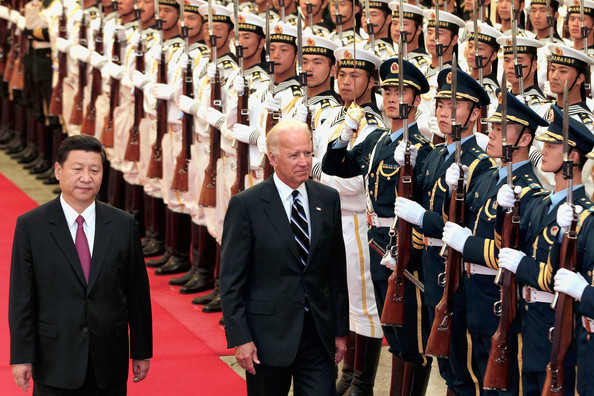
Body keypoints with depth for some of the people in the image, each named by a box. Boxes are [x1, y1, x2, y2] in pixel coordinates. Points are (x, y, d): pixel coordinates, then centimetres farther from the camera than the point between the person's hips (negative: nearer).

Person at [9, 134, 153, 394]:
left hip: (110, 364, 2)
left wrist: (142, 352, 6)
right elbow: (21, 297, -3)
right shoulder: (31, 226, -2)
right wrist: (21, 357, -6)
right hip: (55, 362, -2)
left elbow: (138, 293, 6)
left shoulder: (123, 225, 3)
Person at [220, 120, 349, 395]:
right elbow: (231, 280, -7)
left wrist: (341, 330, 10)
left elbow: (337, 270, 11)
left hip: (319, 333, 3)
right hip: (268, 336, -3)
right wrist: (240, 339, -12)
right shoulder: (245, 205, -7)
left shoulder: (328, 199, 6)